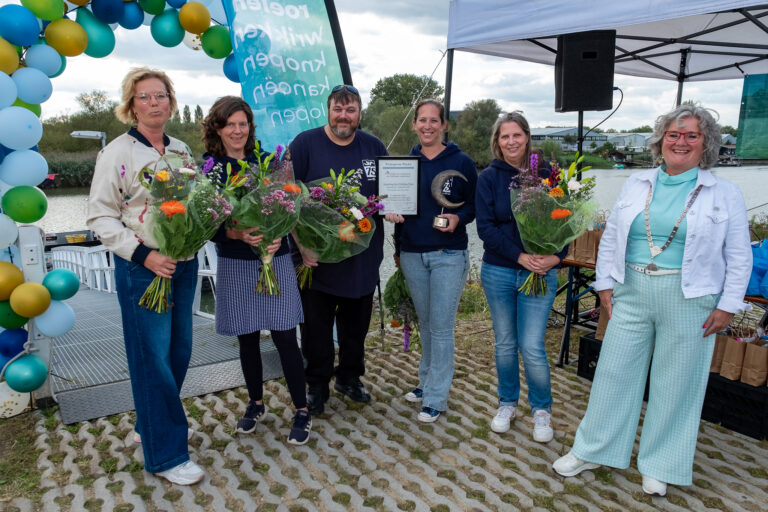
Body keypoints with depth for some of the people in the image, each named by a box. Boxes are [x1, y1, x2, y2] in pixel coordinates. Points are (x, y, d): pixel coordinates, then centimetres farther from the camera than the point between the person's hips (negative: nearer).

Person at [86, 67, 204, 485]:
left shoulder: (181, 150, 10)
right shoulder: (117, 153, -7)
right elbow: (100, 217, -9)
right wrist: (144, 255, -19)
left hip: (184, 263, 6)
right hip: (141, 268, -6)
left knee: (179, 350, 13)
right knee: (152, 358, 0)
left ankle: (151, 424, 35)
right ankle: (166, 455, 14)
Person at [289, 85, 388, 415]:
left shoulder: (374, 147, 7)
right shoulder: (305, 144, -4)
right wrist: (302, 244, -16)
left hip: (363, 259, 4)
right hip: (317, 256, -3)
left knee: (356, 324, 16)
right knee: (317, 325, 8)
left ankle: (350, 378, 36)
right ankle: (317, 385, 27)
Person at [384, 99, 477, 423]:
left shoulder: (461, 162, -2)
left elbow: (475, 204, 2)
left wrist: (458, 218, -19)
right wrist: (398, 248, 14)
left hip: (449, 256, -4)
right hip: (412, 255, 4)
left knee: (441, 327, -1)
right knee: (425, 323, 15)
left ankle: (436, 398, 10)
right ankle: (427, 381, 32)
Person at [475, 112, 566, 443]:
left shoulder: (546, 174, 1)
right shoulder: (489, 177, 1)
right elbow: (485, 226, -6)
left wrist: (555, 256, -16)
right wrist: (519, 256, -17)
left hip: (540, 272, -1)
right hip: (498, 271, 1)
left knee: (532, 347, -2)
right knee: (504, 343, 12)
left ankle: (542, 409, 21)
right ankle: (507, 404, 31)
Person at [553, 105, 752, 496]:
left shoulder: (725, 194, 1)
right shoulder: (637, 185, 7)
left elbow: (739, 258, 1)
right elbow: (610, 238, 8)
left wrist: (728, 306, -5)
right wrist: (605, 284, 3)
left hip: (688, 302, -2)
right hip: (632, 294, 2)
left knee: (676, 383, 8)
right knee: (614, 372, 7)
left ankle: (658, 466, 28)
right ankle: (592, 451, 23)